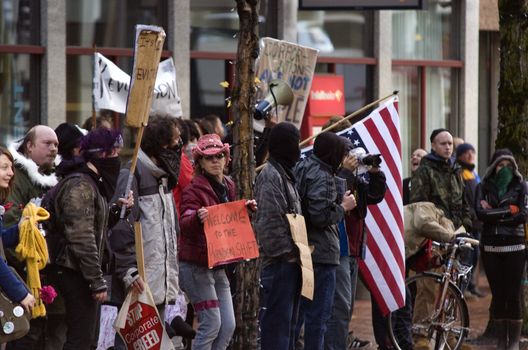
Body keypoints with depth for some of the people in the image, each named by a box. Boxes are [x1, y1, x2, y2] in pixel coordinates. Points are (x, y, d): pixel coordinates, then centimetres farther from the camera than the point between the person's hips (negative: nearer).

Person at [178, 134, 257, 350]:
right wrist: (197, 218, -48)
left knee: (228, 326, 5)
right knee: (211, 323, -12)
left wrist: (245, 210, 4)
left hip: (218, 265, 8)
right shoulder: (194, 190, -12)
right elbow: (185, 224, -26)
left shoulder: (228, 187, 12)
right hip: (196, 265, -8)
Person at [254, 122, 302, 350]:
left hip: (289, 263, 10)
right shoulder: (270, 176, -12)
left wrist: (298, 250, 12)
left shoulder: (285, 175, 19)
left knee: (288, 322, 13)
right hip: (277, 263, -10)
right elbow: (269, 222, -19)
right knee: (276, 322, -9)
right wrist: (289, 252, -16)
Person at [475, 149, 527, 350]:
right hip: (491, 246, 1)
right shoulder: (484, 187, 7)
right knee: (498, 295, 4)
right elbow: (480, 212, -8)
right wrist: (508, 210, -11)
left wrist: (494, 216, -10)